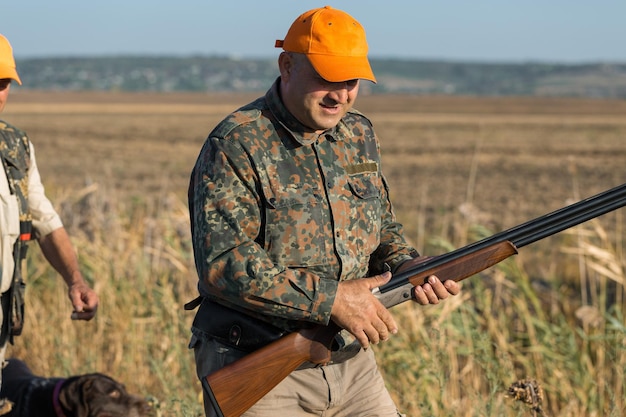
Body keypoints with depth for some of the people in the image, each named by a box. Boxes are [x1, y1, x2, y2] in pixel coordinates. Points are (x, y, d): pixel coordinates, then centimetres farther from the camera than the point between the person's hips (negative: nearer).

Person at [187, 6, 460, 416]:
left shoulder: (359, 136, 8)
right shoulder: (236, 146, -14)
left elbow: (383, 227, 20)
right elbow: (222, 263, -22)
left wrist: (409, 268, -3)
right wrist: (332, 299, -23)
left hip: (352, 366, 6)